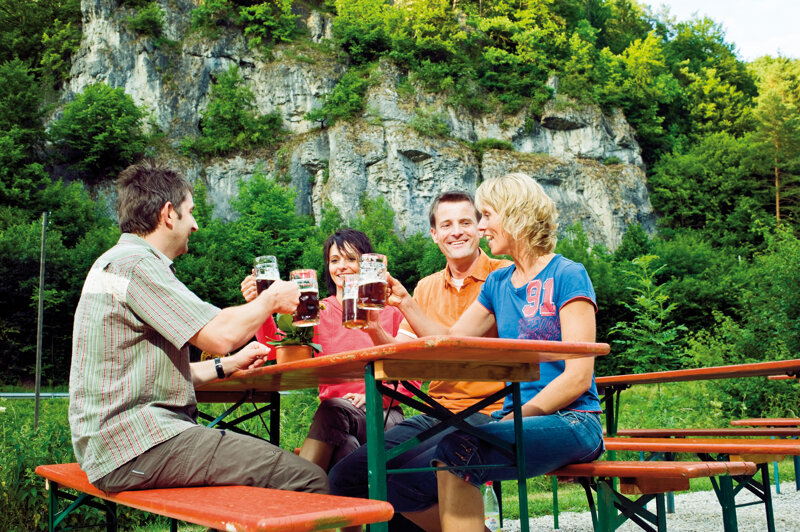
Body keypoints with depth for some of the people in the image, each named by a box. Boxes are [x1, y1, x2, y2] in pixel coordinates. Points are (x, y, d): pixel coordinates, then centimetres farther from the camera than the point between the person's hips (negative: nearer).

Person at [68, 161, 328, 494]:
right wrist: (271, 299, 0)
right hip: (136, 448, -11)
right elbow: (221, 335, -19)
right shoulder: (134, 264, -12)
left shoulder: (118, 262, 22)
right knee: (309, 481, -17)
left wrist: (229, 365, 23)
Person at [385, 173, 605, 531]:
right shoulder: (498, 283, 16)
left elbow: (578, 376, -12)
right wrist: (406, 303, 6)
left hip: (569, 421, -6)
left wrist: (516, 418, -16)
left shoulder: (567, 276, -5)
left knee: (456, 450, -32)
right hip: (519, 418, 7)